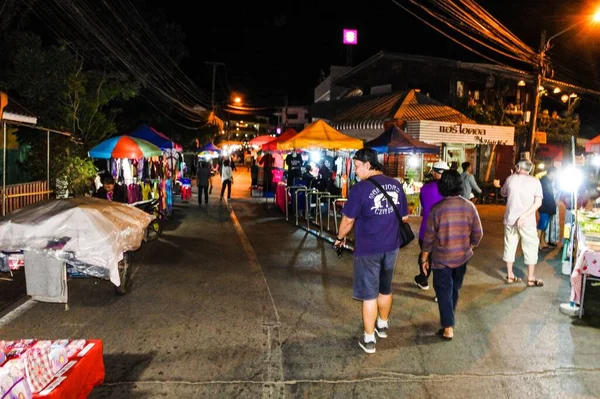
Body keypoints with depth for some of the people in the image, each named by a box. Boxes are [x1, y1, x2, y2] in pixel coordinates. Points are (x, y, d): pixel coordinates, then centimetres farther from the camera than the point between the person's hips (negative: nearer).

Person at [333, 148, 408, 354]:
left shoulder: (360, 188, -18)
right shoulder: (396, 185, 0)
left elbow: (348, 220, -13)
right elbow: (404, 217, 8)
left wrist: (340, 238, 5)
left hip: (368, 249, -6)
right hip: (391, 246, 6)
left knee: (369, 294, 5)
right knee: (385, 289, 22)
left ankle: (369, 340, 16)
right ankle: (382, 325, 42)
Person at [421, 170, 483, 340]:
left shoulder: (437, 209, -17)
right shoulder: (469, 206, -8)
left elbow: (429, 238, -12)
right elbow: (478, 233, -2)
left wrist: (424, 258, 0)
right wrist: (469, 248, 16)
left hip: (441, 259, -4)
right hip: (462, 257, 4)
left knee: (444, 292, 7)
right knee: (454, 289, 21)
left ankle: (448, 328, 8)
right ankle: (449, 318, 37)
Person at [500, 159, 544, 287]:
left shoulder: (510, 178, 1)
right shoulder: (535, 181, -4)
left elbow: (503, 193, 19)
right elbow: (538, 202, -13)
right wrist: (524, 216, -16)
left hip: (510, 218, 2)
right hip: (527, 220, -2)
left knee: (509, 246, 12)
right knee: (530, 248, 9)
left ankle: (510, 276, 19)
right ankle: (531, 278, 14)